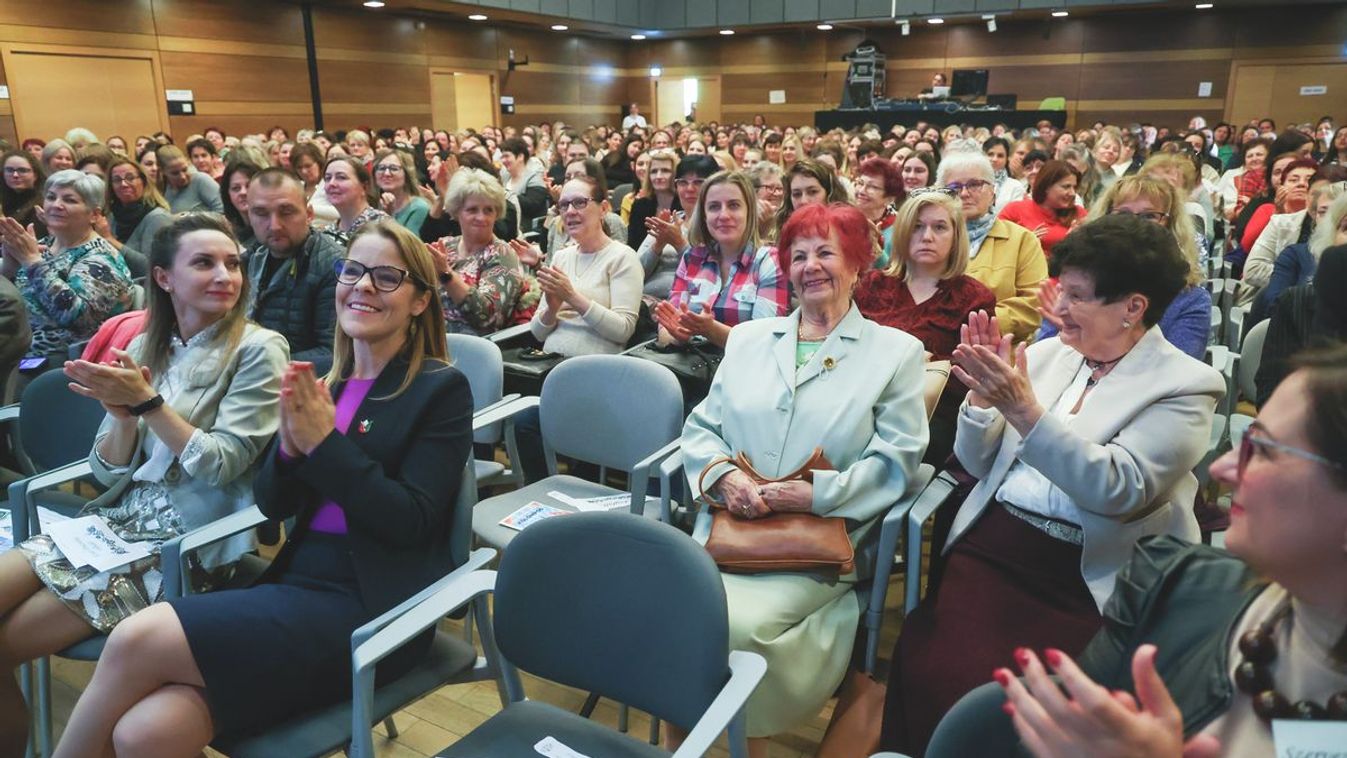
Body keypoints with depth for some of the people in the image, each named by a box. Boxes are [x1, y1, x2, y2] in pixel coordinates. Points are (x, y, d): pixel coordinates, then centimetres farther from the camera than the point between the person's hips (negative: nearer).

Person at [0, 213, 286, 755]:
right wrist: (121, 413, -12)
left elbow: (222, 464, -15)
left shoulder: (257, 350, -9)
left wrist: (148, 401, -20)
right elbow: (108, 472, 8)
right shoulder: (147, 347, 9)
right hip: (118, 518, 6)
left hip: (191, 541, -6)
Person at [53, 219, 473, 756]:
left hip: (371, 609, -5)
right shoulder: (320, 379, 12)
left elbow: (411, 522, -11)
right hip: (297, 581, 5)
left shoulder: (441, 389, -4)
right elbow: (273, 505, 11)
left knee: (137, 640, -18)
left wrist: (323, 442, -16)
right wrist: (290, 443, -10)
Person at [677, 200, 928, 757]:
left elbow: (895, 460, -1)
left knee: (736, 623, -28)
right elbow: (701, 426, 14)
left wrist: (816, 494, -14)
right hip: (727, 528, 3)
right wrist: (722, 476, -7)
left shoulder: (896, 351, 8)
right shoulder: (747, 339, 18)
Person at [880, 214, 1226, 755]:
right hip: (988, 547, 4)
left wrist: (1025, 411, -24)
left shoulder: (1187, 385, -2)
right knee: (929, 673, -18)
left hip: (1086, 577, -3)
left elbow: (1119, 490, -16)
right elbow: (978, 464, 12)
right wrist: (983, 395, -6)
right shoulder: (1046, 354, 11)